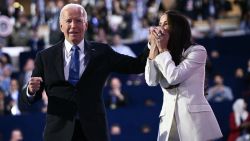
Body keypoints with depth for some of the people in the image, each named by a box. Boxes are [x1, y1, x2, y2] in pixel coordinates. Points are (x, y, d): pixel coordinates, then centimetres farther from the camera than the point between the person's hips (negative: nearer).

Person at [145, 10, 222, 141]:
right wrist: (154, 47, 1)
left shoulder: (197, 51, 0)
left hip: (194, 117, -4)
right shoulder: (163, 56, 17)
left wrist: (163, 48, -1)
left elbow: (173, 76, -11)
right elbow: (151, 81, -1)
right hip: (169, 120, 4)